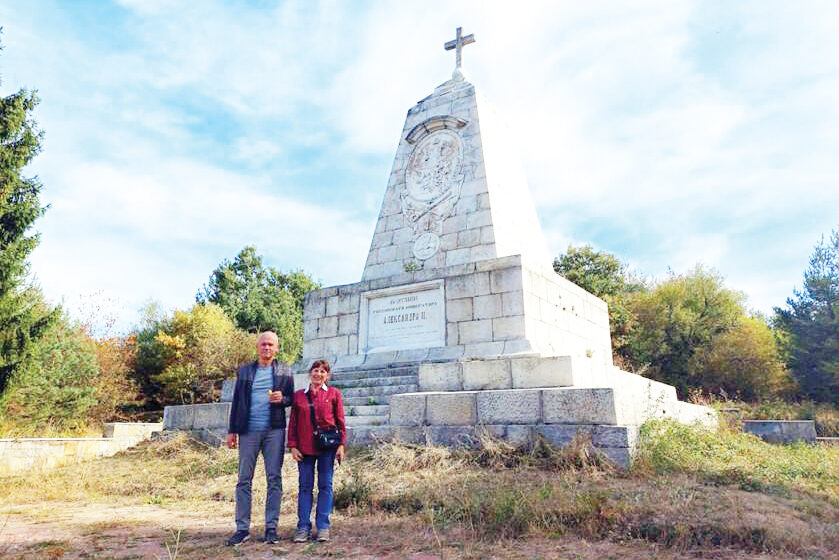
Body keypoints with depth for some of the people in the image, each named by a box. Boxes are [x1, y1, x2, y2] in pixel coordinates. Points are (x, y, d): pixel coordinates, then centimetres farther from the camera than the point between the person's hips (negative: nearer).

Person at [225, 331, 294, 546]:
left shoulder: (285, 371, 9)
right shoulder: (244, 371, 11)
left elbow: (291, 399, 11)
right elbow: (236, 402, 13)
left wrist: (282, 398, -12)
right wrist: (232, 430, 9)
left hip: (274, 431, -1)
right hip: (249, 431, 1)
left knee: (274, 479, 2)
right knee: (244, 480, 2)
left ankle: (271, 527, 10)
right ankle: (242, 528, 10)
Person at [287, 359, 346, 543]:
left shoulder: (334, 394, 5)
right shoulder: (298, 395, 9)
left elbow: (340, 421, 4)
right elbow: (293, 423, 9)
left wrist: (342, 445, -2)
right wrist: (292, 446, 2)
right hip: (305, 447, 1)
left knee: (325, 485, 4)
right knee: (305, 486, 4)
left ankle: (323, 527, 12)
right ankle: (303, 527, 12)